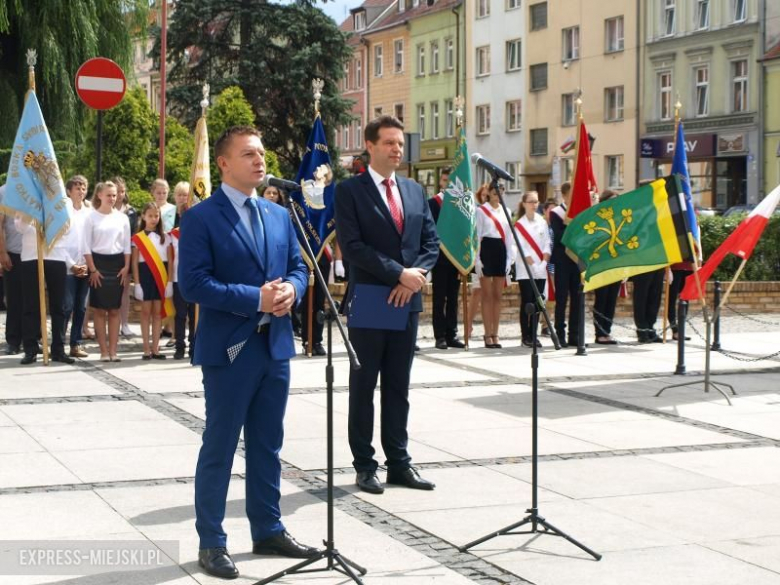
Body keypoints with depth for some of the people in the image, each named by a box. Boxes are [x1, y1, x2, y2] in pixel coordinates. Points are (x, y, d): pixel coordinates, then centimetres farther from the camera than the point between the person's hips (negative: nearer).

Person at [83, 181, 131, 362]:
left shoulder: (122, 218, 7)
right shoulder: (92, 217, 0)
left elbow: (127, 245, 9)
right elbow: (87, 246, -3)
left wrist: (126, 267, -1)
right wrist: (92, 269, -9)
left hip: (117, 263, 2)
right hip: (98, 262, -2)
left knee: (114, 310, 3)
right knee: (100, 310, -1)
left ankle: (113, 350, 5)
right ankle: (104, 350, 2)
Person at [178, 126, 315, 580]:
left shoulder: (279, 215, 12)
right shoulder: (201, 218, -9)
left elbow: (298, 267, 15)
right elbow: (193, 283, -16)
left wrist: (290, 289, -9)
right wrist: (255, 298, -20)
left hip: (276, 345, 7)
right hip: (229, 349, -6)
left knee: (268, 445, 15)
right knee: (219, 448, 1)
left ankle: (269, 530, 26)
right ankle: (212, 543, 9)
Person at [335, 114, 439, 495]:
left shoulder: (415, 191, 13)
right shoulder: (350, 191, -5)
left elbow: (431, 242, 10)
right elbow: (352, 246, -14)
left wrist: (415, 275, -8)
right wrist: (398, 273, -18)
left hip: (406, 301, 5)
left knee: (398, 387, 11)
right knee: (363, 388, 3)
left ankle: (399, 463, 17)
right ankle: (364, 466, 10)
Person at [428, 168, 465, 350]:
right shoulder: (432, 203, -1)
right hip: (440, 258, -3)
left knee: (453, 299, 7)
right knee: (439, 299, 0)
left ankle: (452, 335, 12)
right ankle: (440, 336, 2)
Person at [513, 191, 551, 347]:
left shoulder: (543, 222, 10)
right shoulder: (519, 224, -2)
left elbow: (547, 244, 7)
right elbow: (521, 248, -8)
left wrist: (544, 262, -7)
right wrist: (533, 264, -15)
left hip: (541, 270, 4)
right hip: (525, 269, -4)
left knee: (537, 302, 3)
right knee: (526, 302, -4)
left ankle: (533, 335, 8)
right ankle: (525, 336, 0)